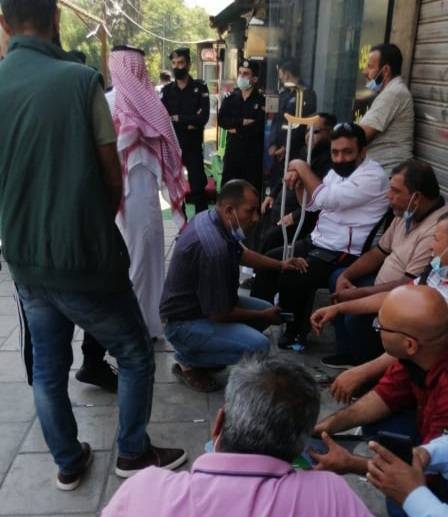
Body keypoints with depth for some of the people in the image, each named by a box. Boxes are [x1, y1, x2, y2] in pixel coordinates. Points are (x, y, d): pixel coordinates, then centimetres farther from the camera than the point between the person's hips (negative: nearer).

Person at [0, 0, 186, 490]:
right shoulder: (80, 79, -12)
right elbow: (113, 177, -6)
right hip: (83, 257, -5)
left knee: (47, 366, 19)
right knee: (135, 356, 15)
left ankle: (68, 462, 35)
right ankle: (133, 453, 29)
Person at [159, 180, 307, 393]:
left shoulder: (210, 217, -3)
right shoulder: (214, 249, -33)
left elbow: (239, 252, 18)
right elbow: (219, 314, -24)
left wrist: (279, 264, 11)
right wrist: (263, 316, -8)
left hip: (201, 303, 10)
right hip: (185, 323, -10)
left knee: (267, 309, 13)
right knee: (258, 346, -24)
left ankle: (199, 351, 14)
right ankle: (189, 361, -2)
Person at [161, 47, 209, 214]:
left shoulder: (200, 87, 0)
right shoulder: (167, 90, 6)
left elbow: (204, 117, -13)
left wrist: (177, 118, -9)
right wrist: (188, 123, -15)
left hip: (193, 146, -2)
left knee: (198, 186, -1)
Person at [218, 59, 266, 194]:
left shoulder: (262, 100, -4)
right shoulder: (230, 97, 9)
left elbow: (260, 125, -17)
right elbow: (221, 120, -4)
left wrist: (237, 129, -10)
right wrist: (243, 122, -15)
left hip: (254, 153, -4)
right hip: (232, 150, 4)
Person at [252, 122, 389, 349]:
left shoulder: (372, 176, -19)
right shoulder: (338, 170, 9)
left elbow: (327, 199, -28)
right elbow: (311, 204, 16)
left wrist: (302, 167, -16)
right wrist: (299, 182, -4)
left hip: (342, 254, -9)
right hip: (317, 242, 9)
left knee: (290, 280, -21)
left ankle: (296, 331, 5)